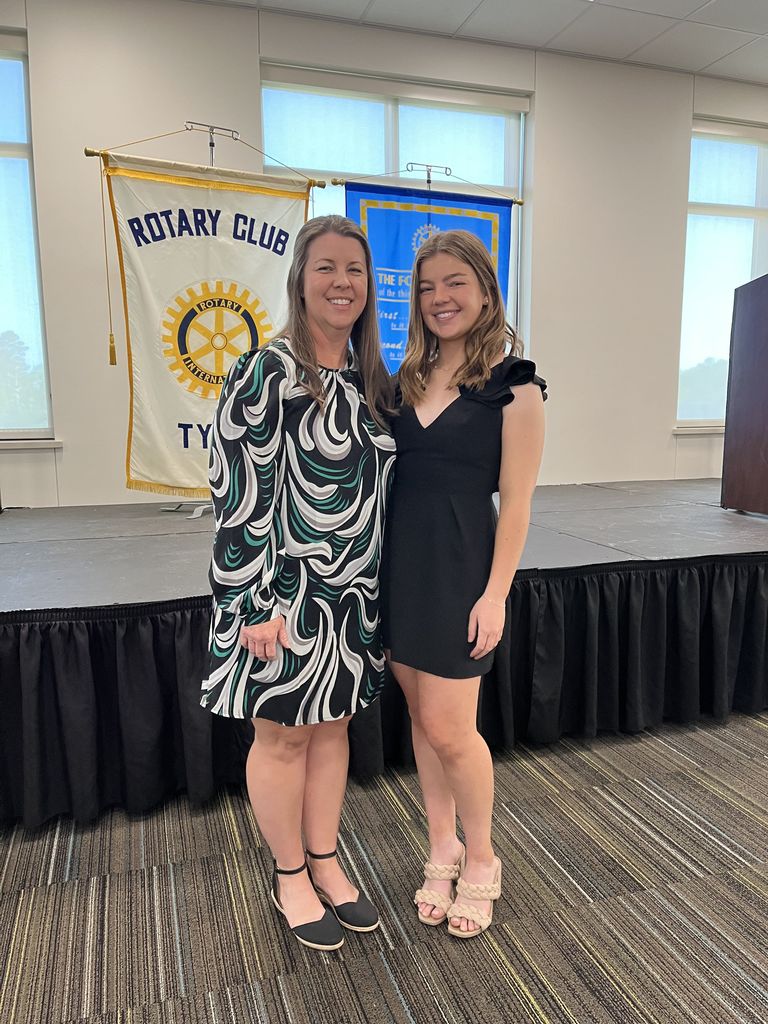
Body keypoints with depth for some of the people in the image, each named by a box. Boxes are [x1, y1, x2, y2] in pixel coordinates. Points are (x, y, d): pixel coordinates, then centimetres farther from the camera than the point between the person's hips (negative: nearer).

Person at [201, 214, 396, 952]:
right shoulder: (264, 375, -13)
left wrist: (378, 586, 13)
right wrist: (259, 602, -17)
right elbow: (238, 496, -15)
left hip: (352, 591, 6)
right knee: (282, 735, 10)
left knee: (332, 726, 17)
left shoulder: (371, 379, 7)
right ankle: (289, 878, 31)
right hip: (286, 590, -6)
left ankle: (324, 864, 36)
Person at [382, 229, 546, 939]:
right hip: (400, 560, 6)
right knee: (422, 718, 14)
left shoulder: (513, 382, -7)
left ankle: (480, 862, 27)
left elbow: (515, 502, -9)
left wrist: (496, 594, -12)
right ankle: (442, 852, 34)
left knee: (449, 728, 0)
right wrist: (382, 567, 6)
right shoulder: (408, 378, 10)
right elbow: (394, 475, 11)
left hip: (459, 566, -6)